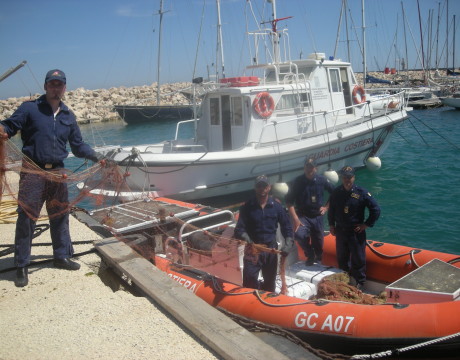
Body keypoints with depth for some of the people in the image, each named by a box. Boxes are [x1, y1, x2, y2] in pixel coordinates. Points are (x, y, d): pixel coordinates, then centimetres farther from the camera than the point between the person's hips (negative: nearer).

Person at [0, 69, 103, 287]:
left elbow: (78, 145, 16)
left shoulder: (68, 116, 12)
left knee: (60, 216, 14)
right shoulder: (29, 108, -1)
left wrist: (97, 157, 5)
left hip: (57, 172, 5)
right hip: (32, 171, -5)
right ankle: (21, 266, 9)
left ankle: (62, 256, 29)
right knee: (26, 218, -2)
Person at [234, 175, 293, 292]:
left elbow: (286, 227, 2)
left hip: (271, 248, 3)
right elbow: (239, 229, -9)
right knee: (249, 279, -12)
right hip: (252, 249, -2)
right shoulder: (247, 207, -7)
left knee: (270, 281, 17)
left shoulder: (277, 206, -1)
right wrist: (245, 237, -30)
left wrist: (288, 244, -13)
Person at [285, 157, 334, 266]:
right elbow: (289, 201, -8)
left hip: (318, 217, 2)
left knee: (318, 243, 9)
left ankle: (318, 260, 38)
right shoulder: (298, 181, -10)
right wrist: (295, 219, -15)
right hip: (303, 216, -2)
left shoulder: (322, 180, -3)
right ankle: (310, 256, 1)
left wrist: (326, 206, 4)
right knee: (299, 235, -27)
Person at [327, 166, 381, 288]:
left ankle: (359, 282, 20)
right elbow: (331, 209, 14)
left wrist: (366, 224, -9)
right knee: (341, 258, 16)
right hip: (340, 231, 4)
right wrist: (331, 225, 10)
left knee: (358, 259, 5)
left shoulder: (362, 193, -12)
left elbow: (376, 210, -9)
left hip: (356, 232, -4)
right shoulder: (336, 193, 0)